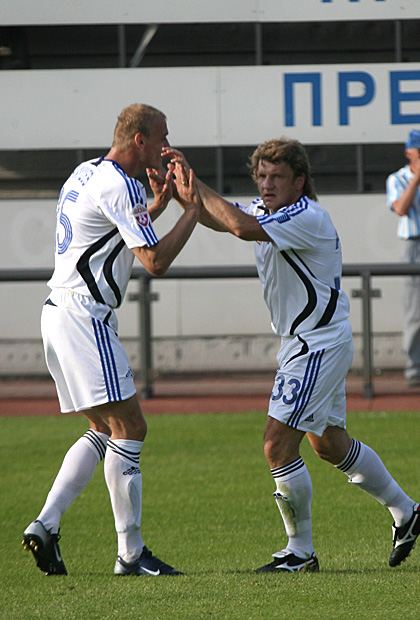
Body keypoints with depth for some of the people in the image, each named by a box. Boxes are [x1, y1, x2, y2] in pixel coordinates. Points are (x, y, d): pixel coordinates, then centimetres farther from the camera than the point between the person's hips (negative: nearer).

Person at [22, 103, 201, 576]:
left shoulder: (87, 173, 16)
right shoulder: (118, 187, -14)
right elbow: (155, 261, -17)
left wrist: (159, 203, 18)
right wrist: (192, 211, -7)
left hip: (61, 312, 10)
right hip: (85, 319, -10)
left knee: (103, 431, 15)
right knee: (128, 428, -9)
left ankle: (45, 525, 6)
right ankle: (131, 552, -8)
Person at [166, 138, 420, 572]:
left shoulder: (307, 217, -22)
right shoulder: (268, 210, 6)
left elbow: (242, 226, -36)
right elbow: (216, 218, 7)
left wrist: (195, 187, -28)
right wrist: (184, 190, -12)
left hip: (319, 344, -10)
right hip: (302, 341, 10)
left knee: (278, 445, -13)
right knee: (328, 443, 21)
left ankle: (300, 552, -3)